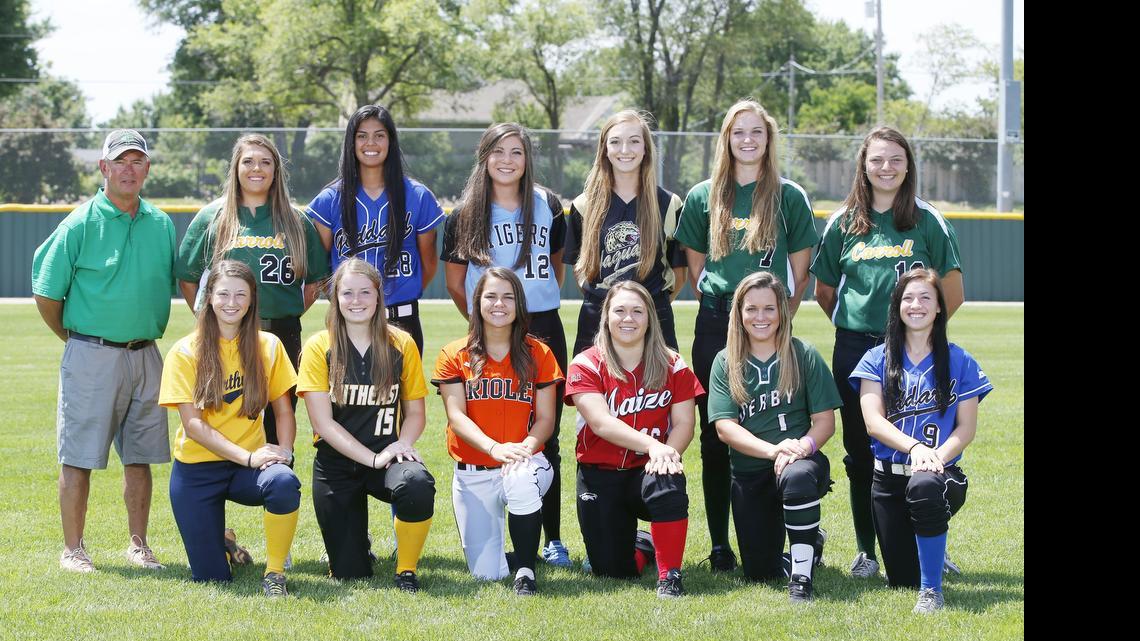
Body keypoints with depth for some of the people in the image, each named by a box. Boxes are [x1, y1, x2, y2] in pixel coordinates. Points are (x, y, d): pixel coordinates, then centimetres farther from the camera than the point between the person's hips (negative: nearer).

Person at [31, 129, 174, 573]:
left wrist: (149, 333, 14)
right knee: (79, 456, -1)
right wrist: (76, 340, 5)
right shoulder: (81, 224, -6)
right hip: (92, 356, -4)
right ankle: (73, 549, 7)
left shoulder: (161, 224, 8)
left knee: (140, 456, 10)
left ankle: (138, 546, 19)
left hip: (146, 355, 5)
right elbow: (46, 294, -3)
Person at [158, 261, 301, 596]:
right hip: (197, 469, -1)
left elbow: (284, 410, 7)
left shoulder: (268, 346, 2)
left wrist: (283, 451, -13)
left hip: (249, 466, 1)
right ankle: (220, 541, 31)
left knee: (284, 482, -35)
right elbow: (193, 423, -11)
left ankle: (274, 574, -15)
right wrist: (248, 457, -21)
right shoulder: (185, 352, -5)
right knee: (211, 577, -6)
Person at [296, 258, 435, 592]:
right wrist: (373, 458, -18)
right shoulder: (319, 348, -4)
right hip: (336, 462, 0)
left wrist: (402, 443, -15)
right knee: (349, 573, -5)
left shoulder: (401, 344, 2)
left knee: (418, 484, -37)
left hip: (387, 455, 0)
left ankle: (406, 570, -12)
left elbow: (415, 412, 7)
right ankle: (356, 540, 34)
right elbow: (323, 422, -8)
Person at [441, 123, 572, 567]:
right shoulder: (466, 215, 2)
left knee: (545, 437, 4)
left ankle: (553, 539, 10)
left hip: (544, 328, 2)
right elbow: (455, 284, 9)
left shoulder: (548, 206, 8)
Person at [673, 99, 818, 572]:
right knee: (715, 435, 2)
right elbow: (694, 267, 14)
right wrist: (718, 304, 5)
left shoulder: (789, 197, 5)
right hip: (716, 327, 2)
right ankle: (719, 544, 8)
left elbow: (800, 271, 7)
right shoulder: (704, 197, 9)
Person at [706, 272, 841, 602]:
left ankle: (802, 575, -25)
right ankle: (811, 541, 32)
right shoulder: (726, 363, 4)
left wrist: (801, 447, -24)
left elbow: (825, 420, -2)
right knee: (759, 573, -2)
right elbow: (725, 427, -6)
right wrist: (774, 450, -22)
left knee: (797, 477, -41)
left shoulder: (804, 355, 1)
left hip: (802, 460, -3)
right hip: (749, 473, 3)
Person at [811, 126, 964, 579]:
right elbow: (823, 291, 17)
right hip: (855, 351, 2)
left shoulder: (928, 222, 3)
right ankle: (866, 550, 14)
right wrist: (851, 324, 11)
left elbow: (952, 295, 5)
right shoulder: (843, 224, 9)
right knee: (860, 453, 5)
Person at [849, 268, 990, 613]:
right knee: (902, 580, -1)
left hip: (942, 472, -2)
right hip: (889, 478, 2)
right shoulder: (877, 360, 6)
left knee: (923, 487, -42)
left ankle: (931, 590, -25)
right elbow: (873, 421, -5)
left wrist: (938, 456, -20)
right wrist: (915, 447, -23)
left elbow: (966, 427, 1)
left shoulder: (959, 362, 5)